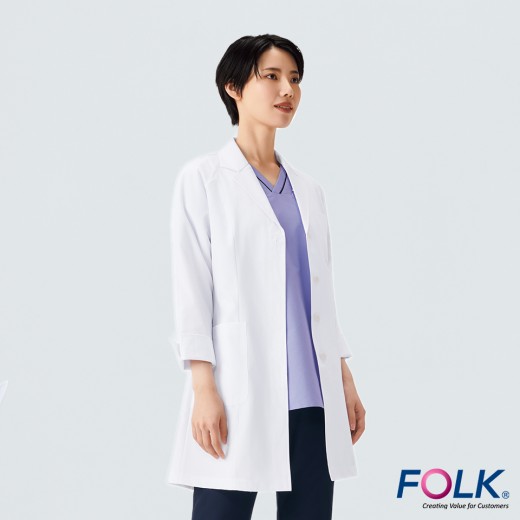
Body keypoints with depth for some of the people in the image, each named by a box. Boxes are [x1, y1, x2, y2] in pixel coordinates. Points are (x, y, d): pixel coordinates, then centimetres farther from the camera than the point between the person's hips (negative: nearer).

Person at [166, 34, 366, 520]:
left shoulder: (307, 188, 16)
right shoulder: (203, 179, 1)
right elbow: (191, 288, -4)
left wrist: (345, 380, 12)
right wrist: (203, 388, -12)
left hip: (313, 394, 5)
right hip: (240, 391, -5)